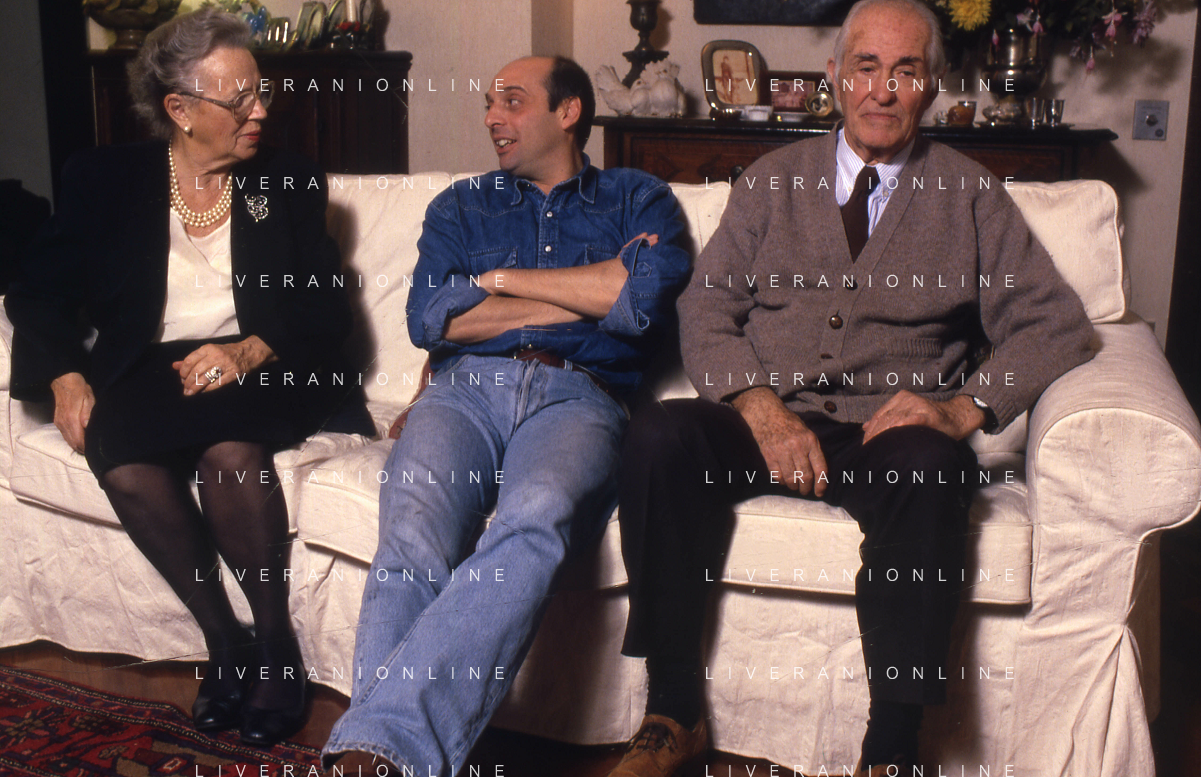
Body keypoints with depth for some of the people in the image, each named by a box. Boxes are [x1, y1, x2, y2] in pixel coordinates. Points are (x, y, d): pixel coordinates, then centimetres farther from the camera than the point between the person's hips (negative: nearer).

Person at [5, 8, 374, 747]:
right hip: (143, 373, 1)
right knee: (124, 464, -31)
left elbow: (327, 311, 2)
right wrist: (66, 375, -10)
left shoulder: (290, 182, 9)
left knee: (230, 448, -34)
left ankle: (276, 635, -15)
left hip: (259, 372, -1)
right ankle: (225, 638, -14)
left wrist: (250, 352, -17)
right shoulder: (105, 178, 9)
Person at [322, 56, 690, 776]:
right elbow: (429, 318, 8)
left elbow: (643, 302, -2)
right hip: (465, 390, 3)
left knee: (535, 520, -38)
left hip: (577, 398, -2)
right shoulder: (462, 206, 28)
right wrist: (592, 295, 6)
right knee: (413, 541, -31)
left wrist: (503, 278, 6)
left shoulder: (639, 200, 21)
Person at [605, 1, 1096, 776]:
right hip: (768, 426, 2)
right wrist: (761, 407, -13)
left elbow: (1057, 322, 5)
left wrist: (965, 407, -13)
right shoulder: (773, 181, 16)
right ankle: (675, 713, -18)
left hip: (890, 433, -1)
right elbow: (706, 306, 7)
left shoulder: (970, 196, 13)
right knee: (658, 434, -28)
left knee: (931, 469, -36)